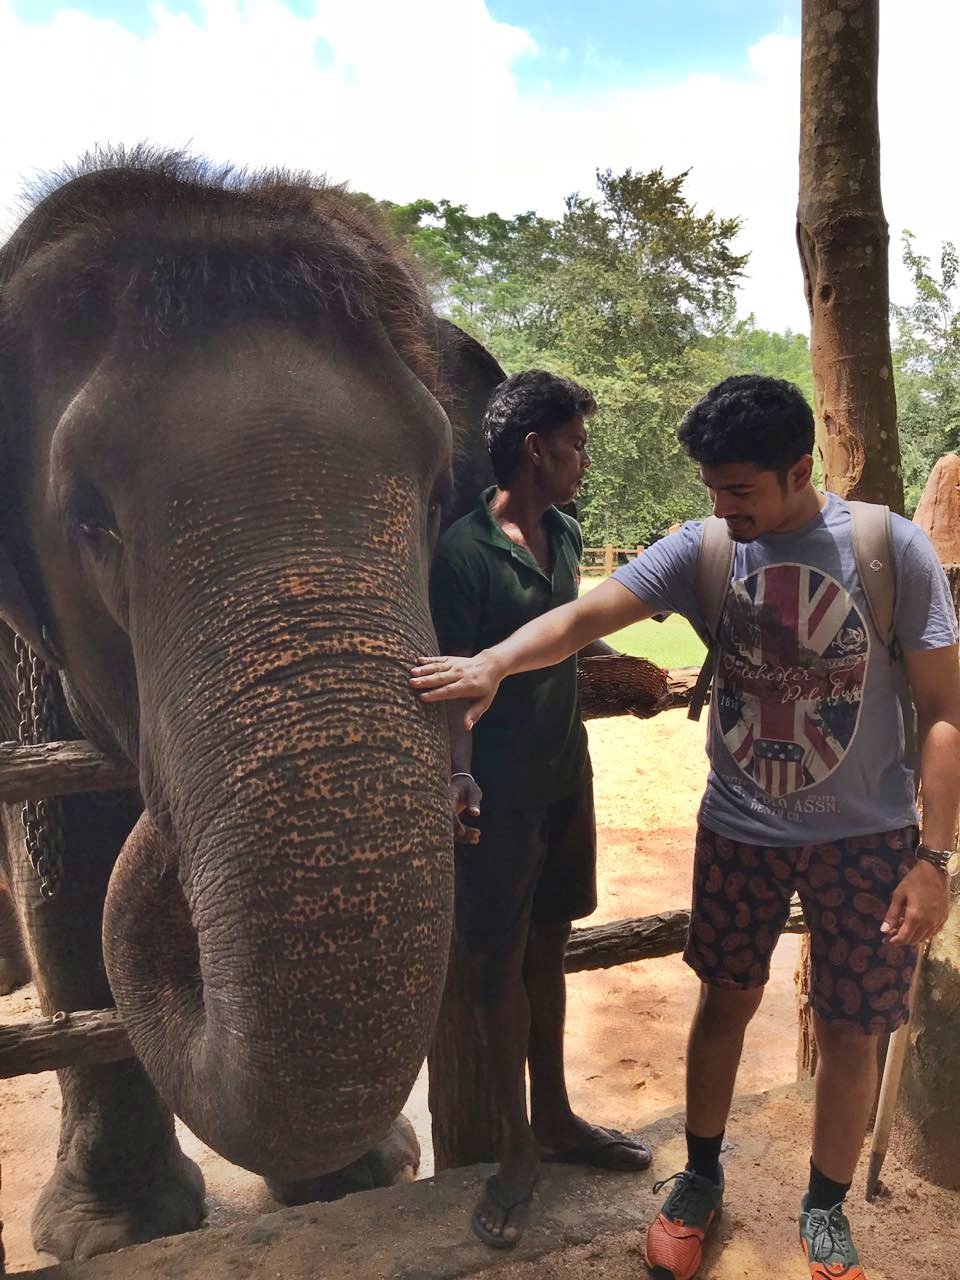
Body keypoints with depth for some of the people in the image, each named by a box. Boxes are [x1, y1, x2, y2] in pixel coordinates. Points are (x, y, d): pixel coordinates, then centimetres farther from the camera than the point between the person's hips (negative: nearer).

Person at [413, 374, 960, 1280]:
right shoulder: (701, 550, -10)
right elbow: (583, 614, -21)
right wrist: (493, 662, -40)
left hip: (864, 838, -1)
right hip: (738, 829, 2)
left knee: (849, 1033, 10)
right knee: (723, 1001, 15)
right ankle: (700, 1178, 39)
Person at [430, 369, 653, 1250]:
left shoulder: (565, 535, 6)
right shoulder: (465, 550, -15)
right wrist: (460, 775, -27)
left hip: (566, 774, 7)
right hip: (503, 790, -7)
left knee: (547, 947, 17)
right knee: (501, 962, 5)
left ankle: (555, 1118, 33)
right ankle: (519, 1150, 22)